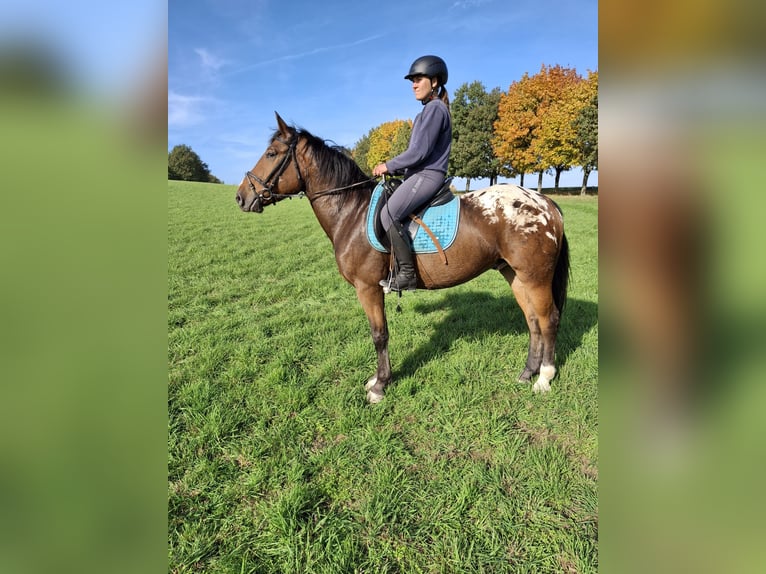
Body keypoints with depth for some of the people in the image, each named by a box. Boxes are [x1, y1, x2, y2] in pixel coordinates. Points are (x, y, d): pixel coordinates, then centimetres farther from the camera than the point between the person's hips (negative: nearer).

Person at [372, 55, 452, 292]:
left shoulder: (435, 108, -9)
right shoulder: (431, 110, 21)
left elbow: (419, 151, -18)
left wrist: (389, 166, -9)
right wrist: (393, 167, 12)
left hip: (427, 175, -11)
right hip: (420, 174, 11)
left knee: (388, 214, -25)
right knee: (386, 208, 14)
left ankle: (407, 274, -21)